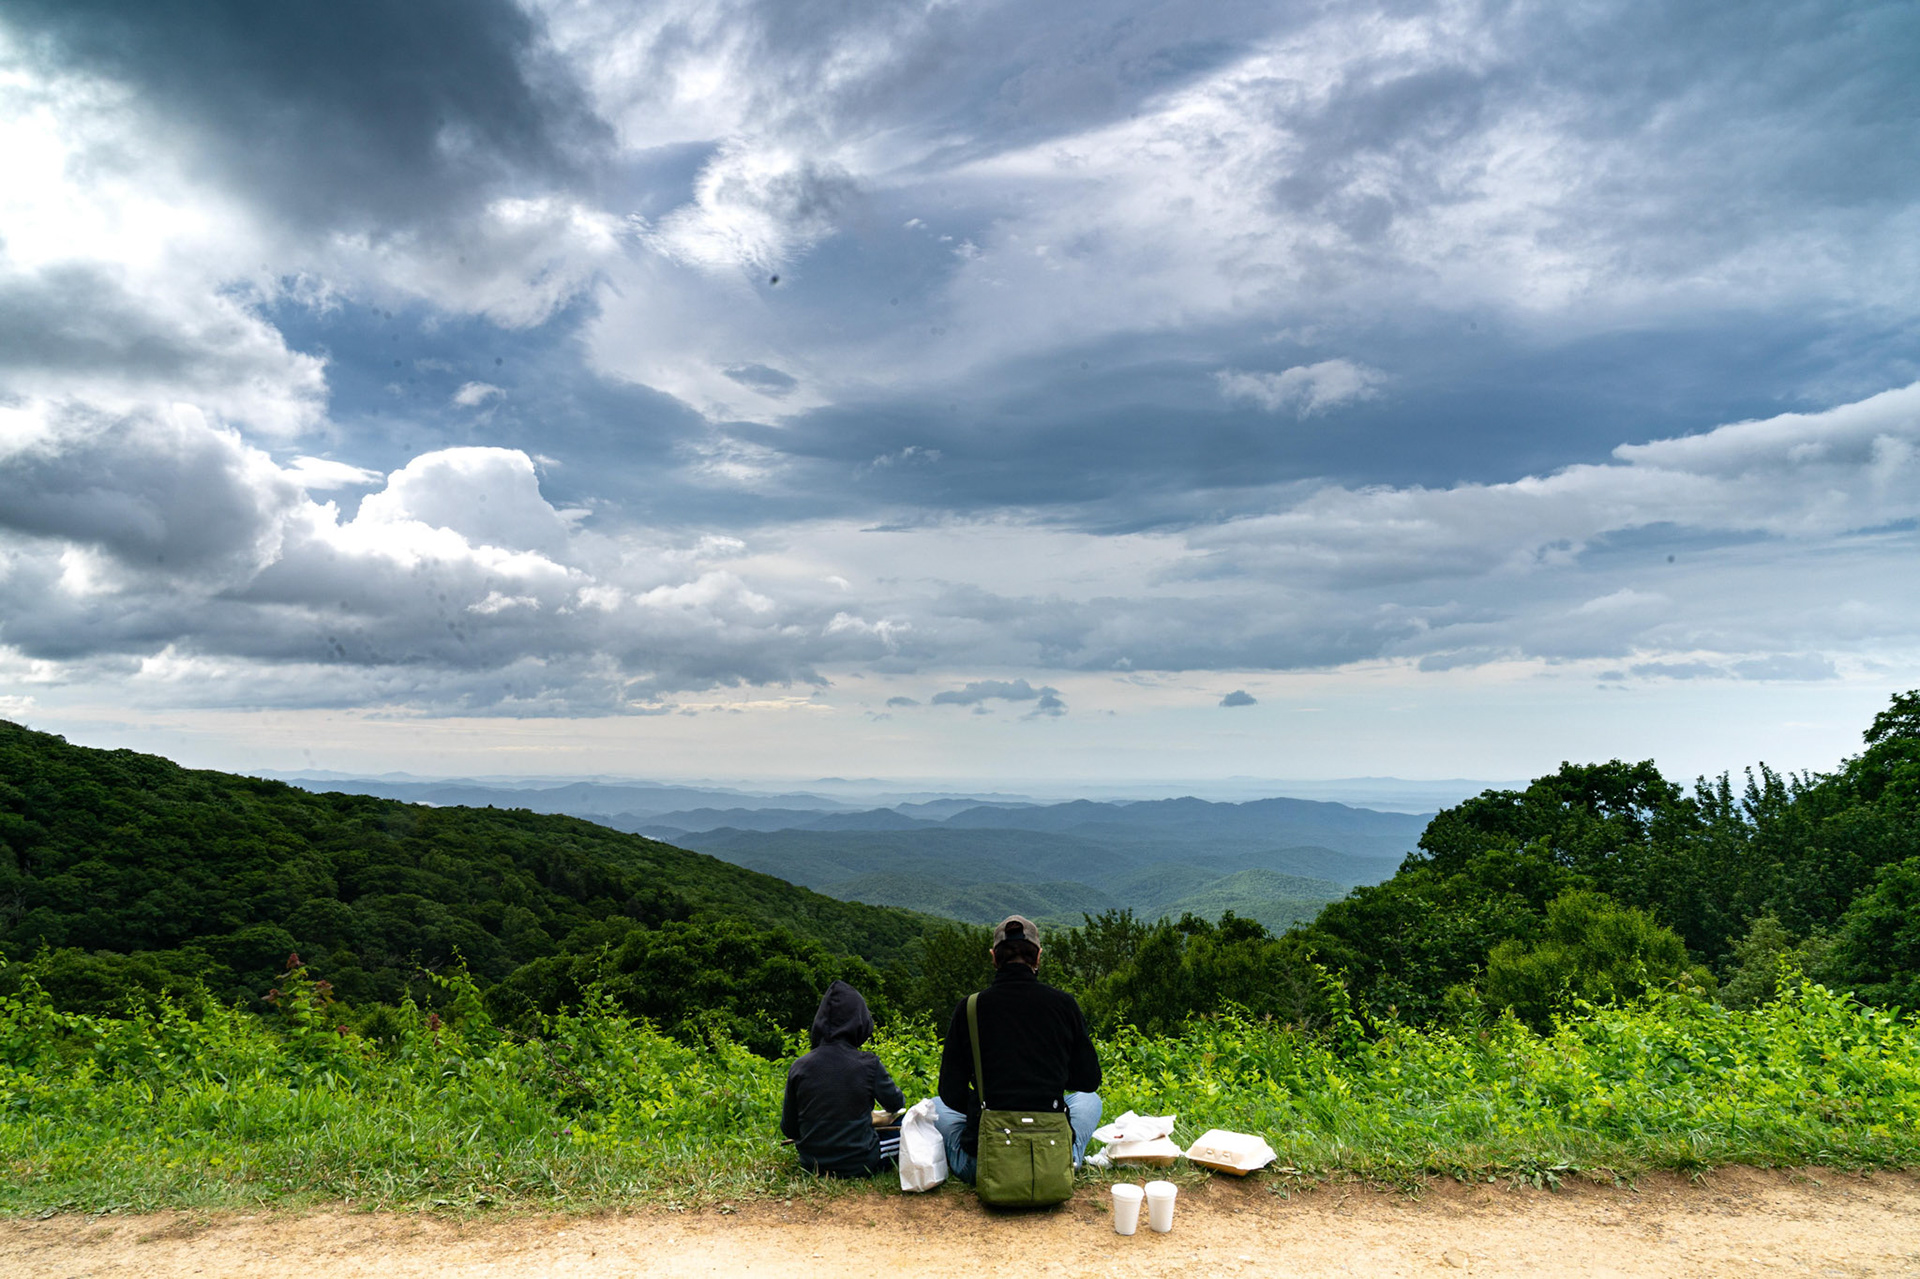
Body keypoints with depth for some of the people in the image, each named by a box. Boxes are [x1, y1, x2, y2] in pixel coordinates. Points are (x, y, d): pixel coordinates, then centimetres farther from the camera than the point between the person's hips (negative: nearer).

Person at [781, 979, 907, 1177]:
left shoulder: (798, 1068, -9)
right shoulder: (869, 1064, -16)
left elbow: (789, 1129, 0)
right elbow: (895, 1103, 2)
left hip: (812, 1164, 4)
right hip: (859, 1165, -3)